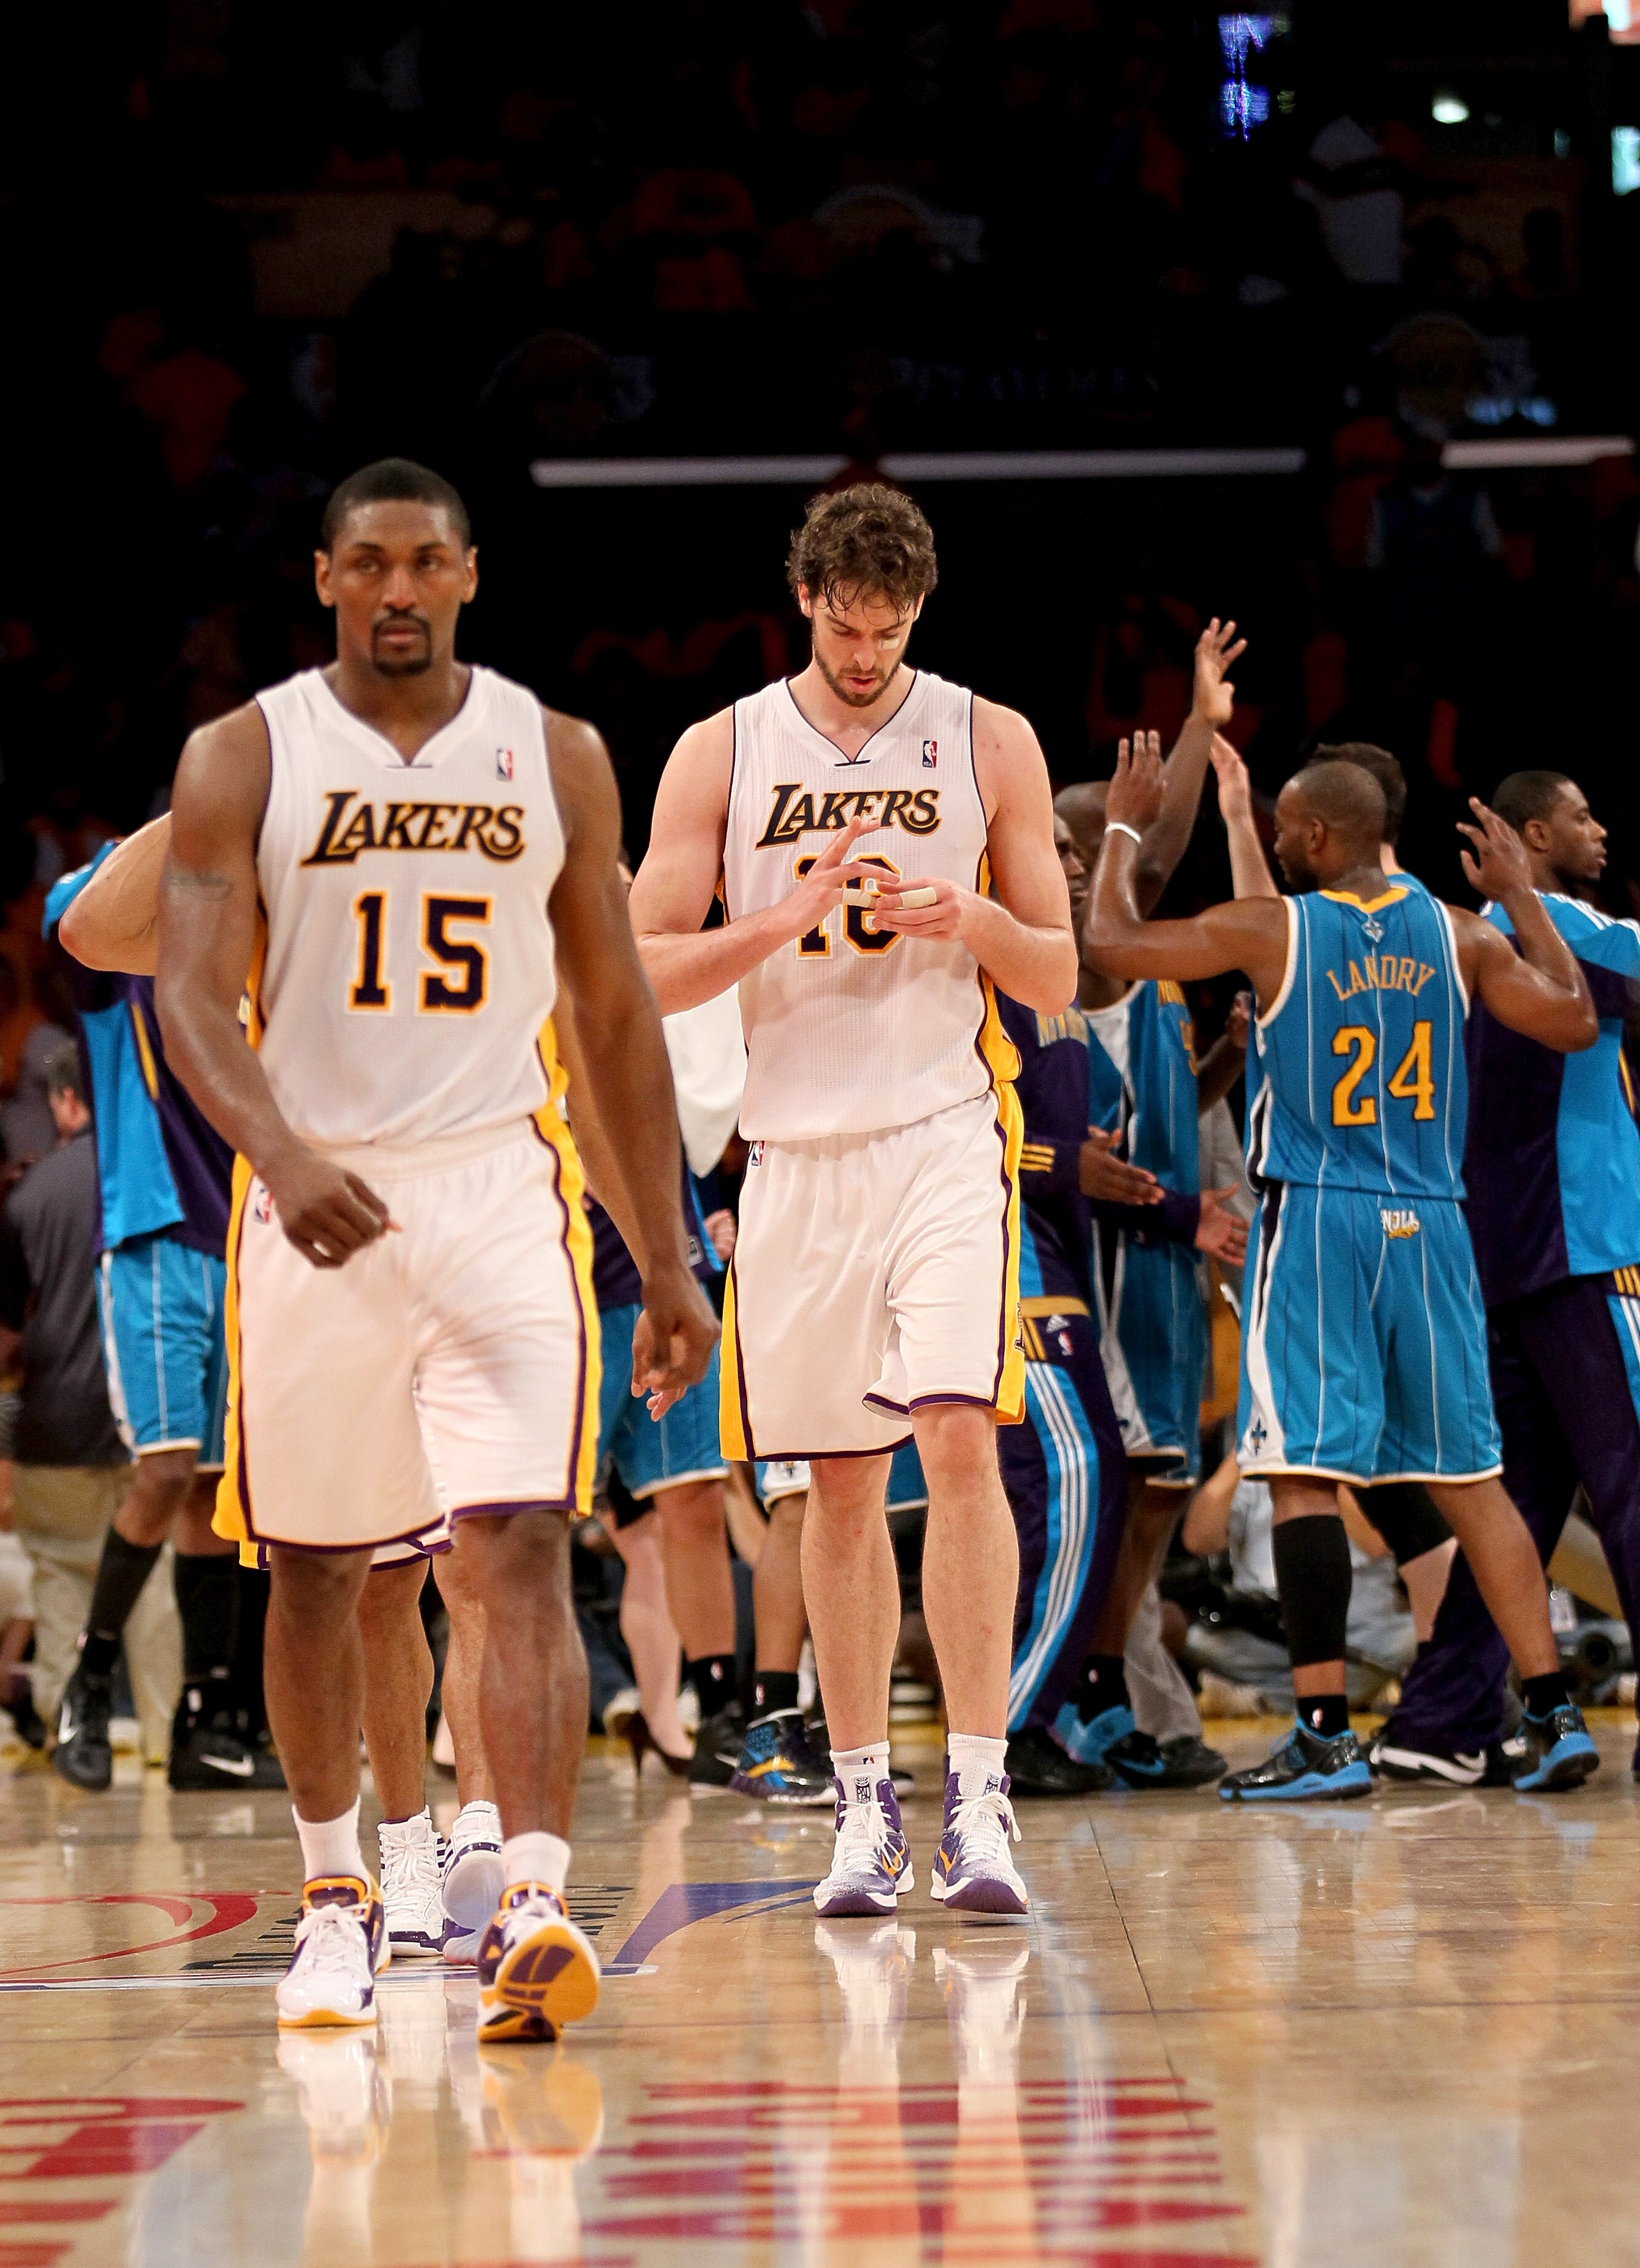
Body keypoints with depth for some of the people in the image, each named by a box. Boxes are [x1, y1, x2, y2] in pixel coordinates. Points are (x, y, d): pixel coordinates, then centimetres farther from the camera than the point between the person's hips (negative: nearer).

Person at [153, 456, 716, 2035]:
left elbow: (618, 1016, 10)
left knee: (521, 1547, -15)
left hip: (499, 1193, 0)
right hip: (316, 1196, 0)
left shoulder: (555, 759, 5)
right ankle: (337, 1898, 30)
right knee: (313, 1570, 11)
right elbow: (193, 995, -11)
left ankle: (532, 1908, -24)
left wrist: (669, 1264, 7)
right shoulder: (245, 759, 0)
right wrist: (282, 1156, -30)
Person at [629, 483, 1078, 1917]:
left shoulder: (990, 743, 5)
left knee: (959, 1435, -17)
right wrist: (785, 923, -13)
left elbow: (1058, 978, 7)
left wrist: (975, 917, -14)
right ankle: (864, 1803, 16)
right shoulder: (722, 753, 5)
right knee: (839, 1481, 6)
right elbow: (642, 969, 1)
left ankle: (978, 1798, -18)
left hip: (947, 1135, -2)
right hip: (797, 1146, 2)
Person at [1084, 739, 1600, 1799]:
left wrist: (1125, 825, 14)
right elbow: (1575, 1023, 9)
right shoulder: (1457, 934, 5)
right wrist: (1523, 896, 20)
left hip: (1317, 1222, -4)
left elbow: (1112, 943, -1)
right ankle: (1556, 1716, 5)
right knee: (1470, 1473, 9)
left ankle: (1327, 1735, -9)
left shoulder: (1271, 929, -5)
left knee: (1306, 1469, -4)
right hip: (1431, 1229, 4)